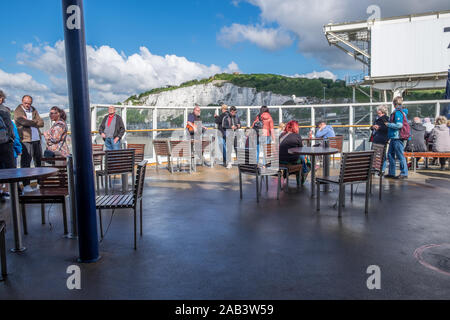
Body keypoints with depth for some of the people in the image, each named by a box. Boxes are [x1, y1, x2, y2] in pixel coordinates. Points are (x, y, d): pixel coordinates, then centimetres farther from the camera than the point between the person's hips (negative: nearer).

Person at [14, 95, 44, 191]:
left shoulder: (33, 110, 17)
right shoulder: (18, 111, 0)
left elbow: (41, 123, 6)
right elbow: (24, 122, -16)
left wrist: (29, 122, -8)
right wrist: (35, 122, -2)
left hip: (37, 140, 6)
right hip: (26, 141, -6)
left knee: (39, 162, 11)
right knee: (26, 163, -6)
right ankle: (26, 185, -3)